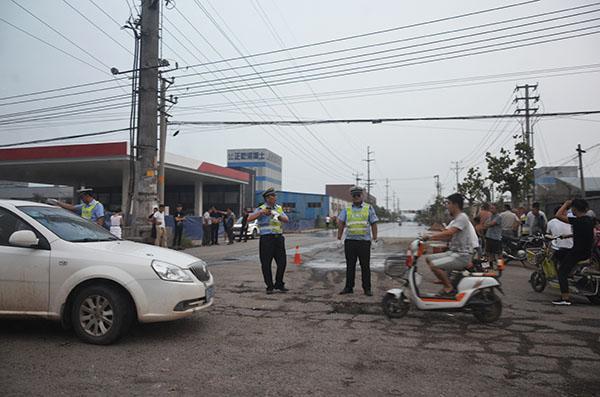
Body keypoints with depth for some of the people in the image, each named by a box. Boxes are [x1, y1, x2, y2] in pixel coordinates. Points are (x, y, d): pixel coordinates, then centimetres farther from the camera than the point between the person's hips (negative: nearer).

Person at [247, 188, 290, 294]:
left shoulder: (279, 208, 14)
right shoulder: (261, 209, -2)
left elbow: (287, 220, 7)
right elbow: (249, 219, -11)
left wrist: (279, 216, -12)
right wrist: (261, 213, -21)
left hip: (279, 238, 5)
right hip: (266, 239, -4)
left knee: (282, 262, 4)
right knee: (266, 264, 0)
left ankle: (279, 284, 20)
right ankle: (269, 286, 13)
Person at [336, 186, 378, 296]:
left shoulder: (369, 208, 8)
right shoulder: (347, 209, 11)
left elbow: (374, 223, 3)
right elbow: (340, 221, 4)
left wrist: (374, 236, -9)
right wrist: (339, 234, -8)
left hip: (364, 241, -2)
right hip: (350, 241, 2)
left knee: (365, 266, 3)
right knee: (350, 265, 8)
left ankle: (367, 288, 11)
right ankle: (349, 287, 16)